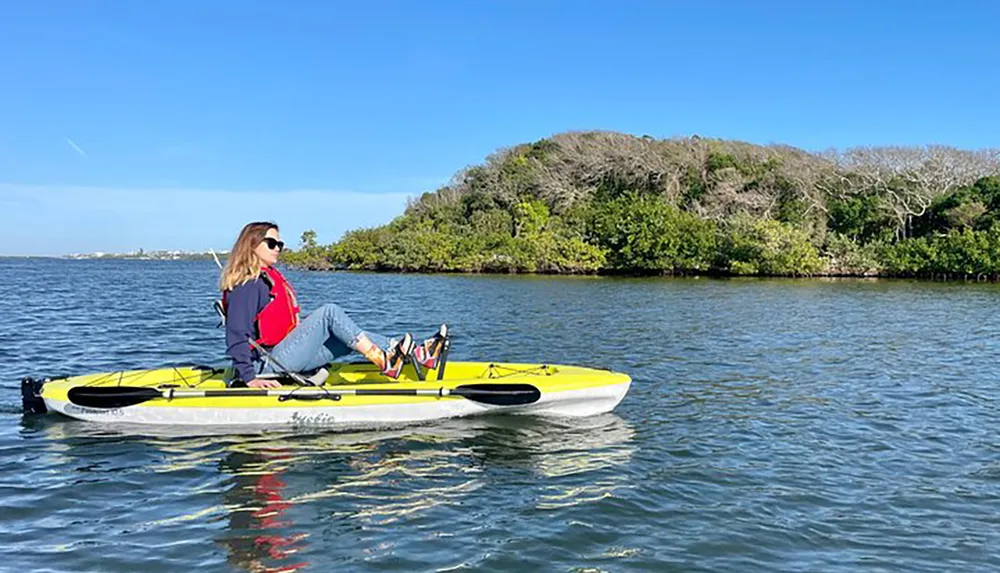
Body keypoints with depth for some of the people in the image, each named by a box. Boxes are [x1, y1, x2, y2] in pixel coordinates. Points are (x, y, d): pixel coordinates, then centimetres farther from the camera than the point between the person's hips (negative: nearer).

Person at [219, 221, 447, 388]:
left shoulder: (270, 278, 19)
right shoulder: (247, 285, -13)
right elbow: (236, 336, -20)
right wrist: (249, 378, -27)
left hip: (283, 357, 10)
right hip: (269, 364, -10)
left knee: (352, 337, 0)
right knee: (329, 312, -17)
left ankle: (418, 353, -10)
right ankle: (383, 361, -22)